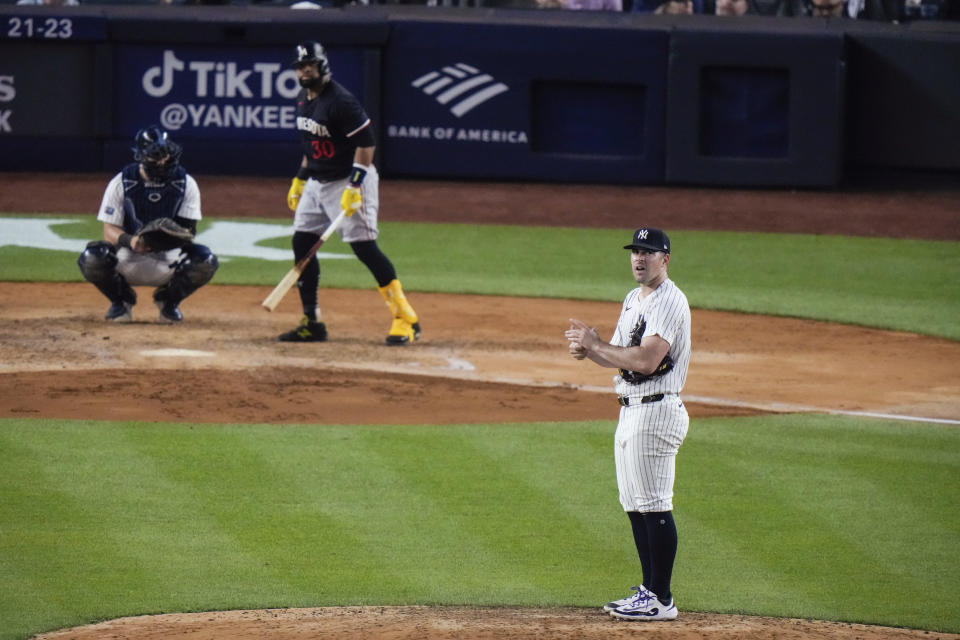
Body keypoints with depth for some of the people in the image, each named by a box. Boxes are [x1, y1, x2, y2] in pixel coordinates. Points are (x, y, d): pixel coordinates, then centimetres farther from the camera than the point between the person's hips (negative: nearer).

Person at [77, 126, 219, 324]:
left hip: (169, 259, 1)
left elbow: (188, 230, -9)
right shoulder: (121, 183, -9)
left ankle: (169, 300, 3)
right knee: (92, 259, -32)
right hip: (128, 259, -1)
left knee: (205, 261, -29)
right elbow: (109, 231, -12)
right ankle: (121, 300, 3)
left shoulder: (186, 184, -6)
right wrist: (129, 241, -36)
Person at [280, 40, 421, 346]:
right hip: (317, 183, 9)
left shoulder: (340, 100, -19)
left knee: (364, 246, -14)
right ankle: (312, 323, 12)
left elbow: (366, 142, -22)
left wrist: (354, 186, -26)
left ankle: (406, 318, -11)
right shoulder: (304, 99, 9)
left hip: (349, 181, -9)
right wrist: (299, 179, 21)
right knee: (302, 243, 5)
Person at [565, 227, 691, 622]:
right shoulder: (634, 300, 17)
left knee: (654, 507, -9)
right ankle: (649, 591, 20)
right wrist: (588, 349, -1)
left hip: (656, 410, -10)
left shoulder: (668, 301, -15)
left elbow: (645, 360, -25)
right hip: (630, 411, 10)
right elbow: (620, 357, 20)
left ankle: (661, 600, -8)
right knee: (635, 506, 13)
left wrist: (596, 345, -16)